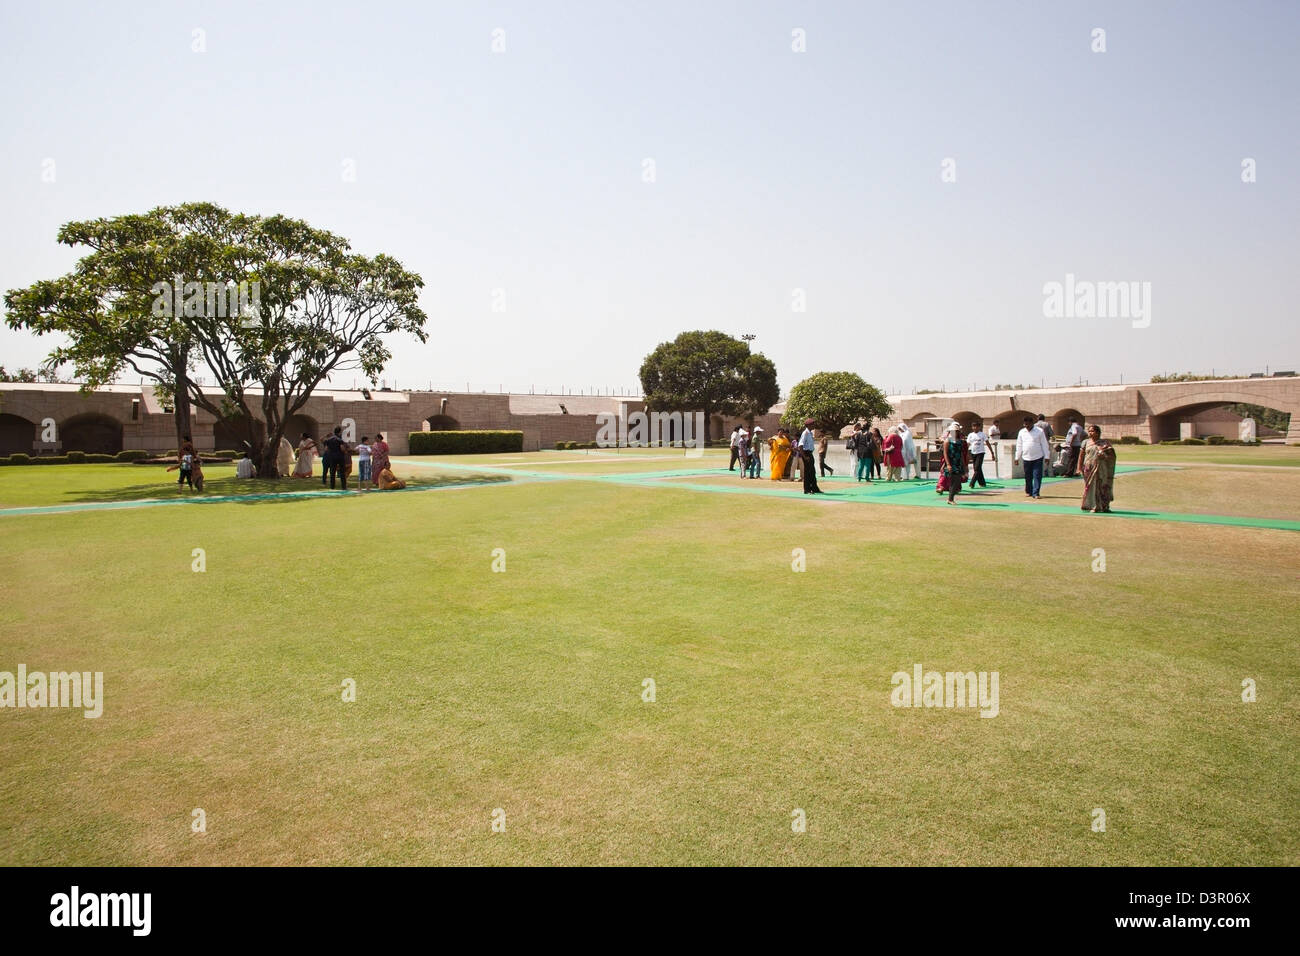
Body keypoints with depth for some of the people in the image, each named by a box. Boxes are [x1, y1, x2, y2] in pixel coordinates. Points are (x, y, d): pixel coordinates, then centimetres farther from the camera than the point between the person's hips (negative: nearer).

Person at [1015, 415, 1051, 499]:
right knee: (1028, 477, 9)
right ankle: (1028, 492, 25)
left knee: (1037, 476, -7)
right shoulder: (1022, 432, 7)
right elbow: (1019, 445, 13)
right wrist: (1017, 457, 12)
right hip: (1026, 458, 3)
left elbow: (1044, 444, 1)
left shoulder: (1039, 431, -2)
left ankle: (1035, 493, -4)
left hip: (1037, 458, -3)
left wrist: (1046, 456, -2)